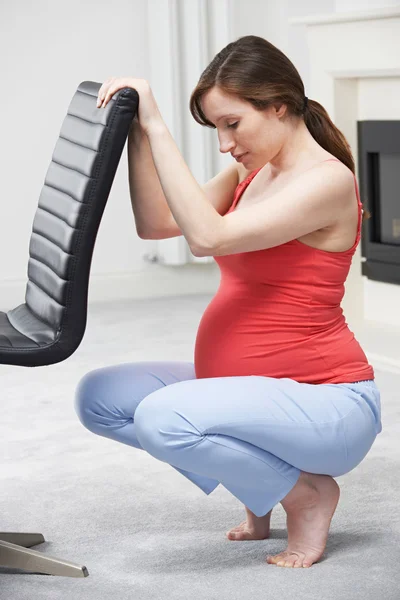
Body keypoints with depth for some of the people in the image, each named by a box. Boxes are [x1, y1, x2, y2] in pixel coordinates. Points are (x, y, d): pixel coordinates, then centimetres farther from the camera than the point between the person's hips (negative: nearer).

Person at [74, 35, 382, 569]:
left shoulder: (327, 179, -17)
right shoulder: (253, 171, 10)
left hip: (327, 405, -9)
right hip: (251, 392, 9)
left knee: (163, 418, -32)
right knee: (100, 397, 0)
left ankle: (306, 492, -5)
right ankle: (263, 485, 10)